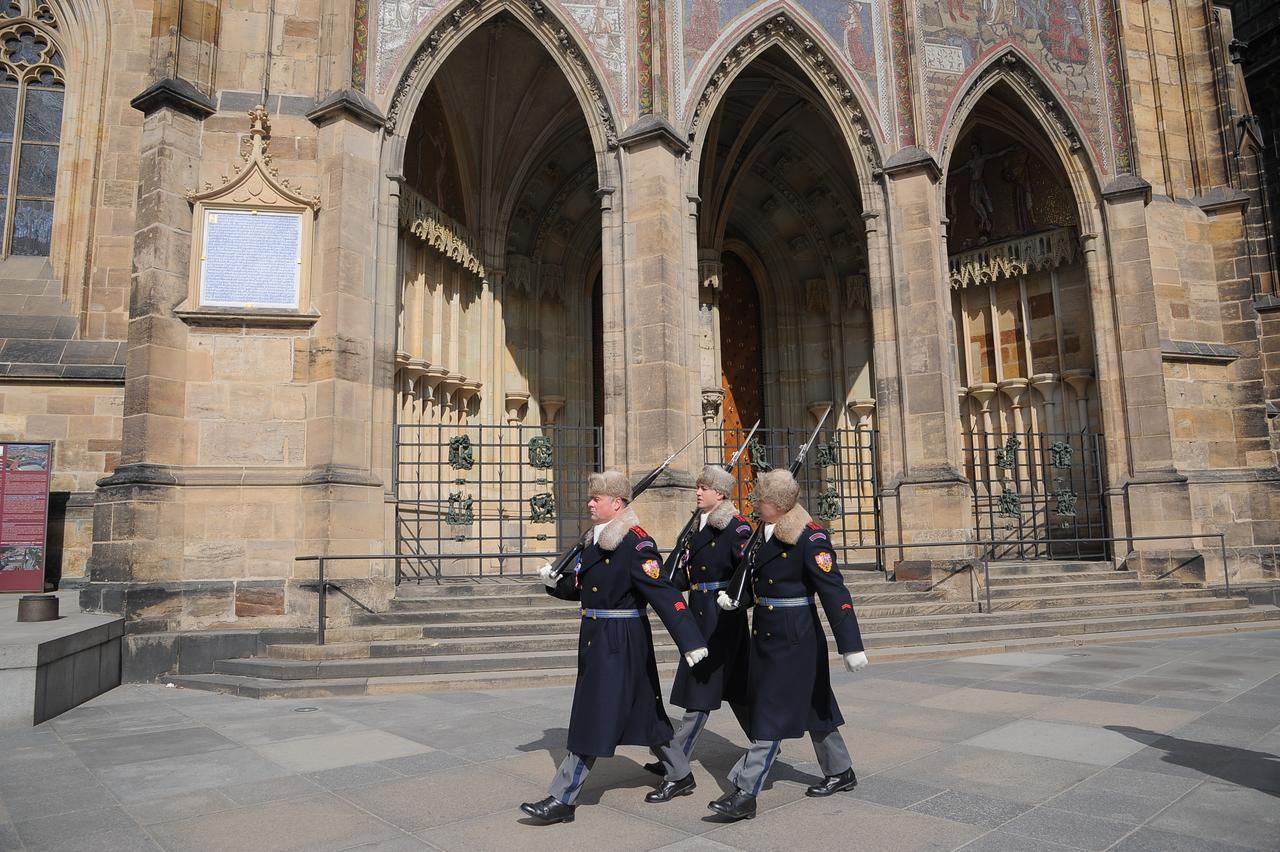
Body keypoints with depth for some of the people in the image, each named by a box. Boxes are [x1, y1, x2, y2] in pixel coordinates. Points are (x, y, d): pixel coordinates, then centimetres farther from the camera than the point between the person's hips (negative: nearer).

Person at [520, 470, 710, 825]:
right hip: (596, 638, 9)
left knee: (594, 718, -2)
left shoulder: (636, 543, -18)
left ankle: (563, 800, 8)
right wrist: (555, 581, -4)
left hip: (621, 642, -9)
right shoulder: (597, 539, 9)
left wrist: (690, 642, -29)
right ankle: (680, 775, 35)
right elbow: (580, 585, 16)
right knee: (641, 710, 18)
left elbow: (664, 593, -24)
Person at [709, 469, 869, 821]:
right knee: (811, 708, 19)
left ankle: (745, 794, 2)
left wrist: (851, 646, -25)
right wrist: (733, 597, 0)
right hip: (766, 634, 8)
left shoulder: (810, 537, -18)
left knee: (771, 714, -3)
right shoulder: (767, 533, 6)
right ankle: (840, 772, 36)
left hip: (794, 639, -8)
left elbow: (834, 591, -22)